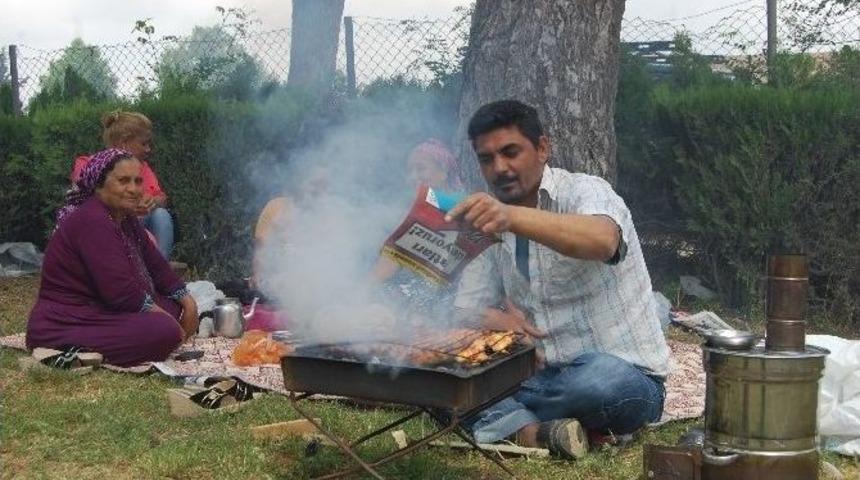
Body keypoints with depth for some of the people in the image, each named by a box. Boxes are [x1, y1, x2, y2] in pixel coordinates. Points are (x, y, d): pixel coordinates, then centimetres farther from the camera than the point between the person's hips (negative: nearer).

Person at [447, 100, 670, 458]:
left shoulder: (584, 191, -12)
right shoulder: (491, 225, 8)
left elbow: (602, 241, -37)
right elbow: (467, 310, 10)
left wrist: (512, 216, -54)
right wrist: (493, 318, -16)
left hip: (624, 377, -5)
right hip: (542, 379, 6)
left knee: (600, 379, -39)